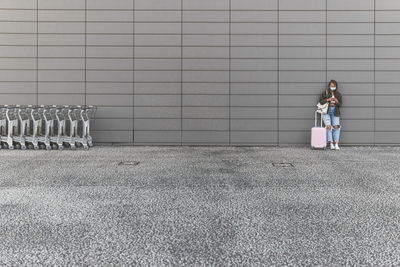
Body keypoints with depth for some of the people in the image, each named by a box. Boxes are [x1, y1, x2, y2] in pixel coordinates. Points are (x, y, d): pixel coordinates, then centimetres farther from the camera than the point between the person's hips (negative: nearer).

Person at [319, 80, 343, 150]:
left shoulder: (338, 94, 6)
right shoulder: (325, 93, -1)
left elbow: (340, 105, 3)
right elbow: (321, 101, -5)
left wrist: (336, 101, -18)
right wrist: (328, 99, -20)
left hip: (335, 112, 2)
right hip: (326, 112, -2)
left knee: (336, 127, -17)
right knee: (328, 126, -20)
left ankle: (336, 144, -19)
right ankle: (331, 144, -18)